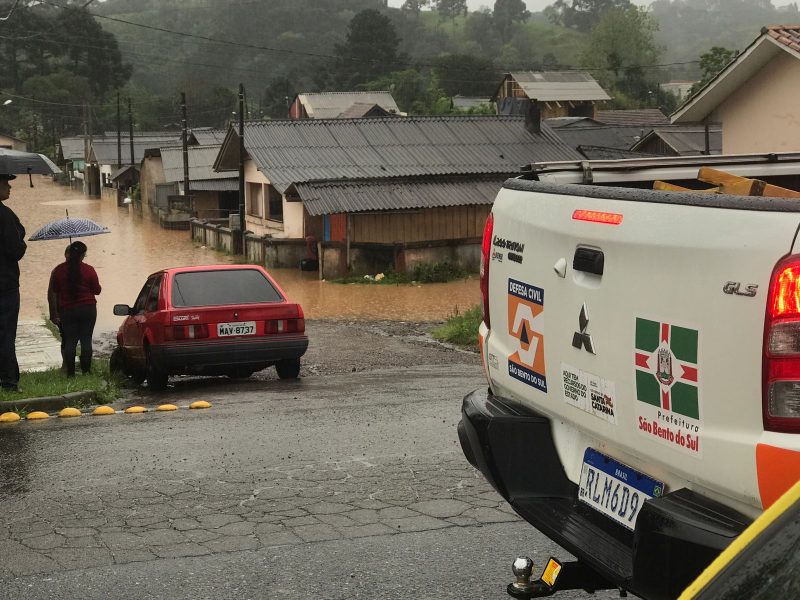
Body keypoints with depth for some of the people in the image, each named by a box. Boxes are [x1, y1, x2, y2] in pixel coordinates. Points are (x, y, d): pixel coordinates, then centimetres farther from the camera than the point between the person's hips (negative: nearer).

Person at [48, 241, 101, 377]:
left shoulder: (58, 270, 0)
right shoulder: (89, 270, -6)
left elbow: (52, 293, 5)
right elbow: (97, 290, 0)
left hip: (67, 310, 1)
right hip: (88, 309, -1)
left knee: (70, 341, 4)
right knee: (86, 340, 3)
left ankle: (70, 372, 1)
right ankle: (86, 370, 0)